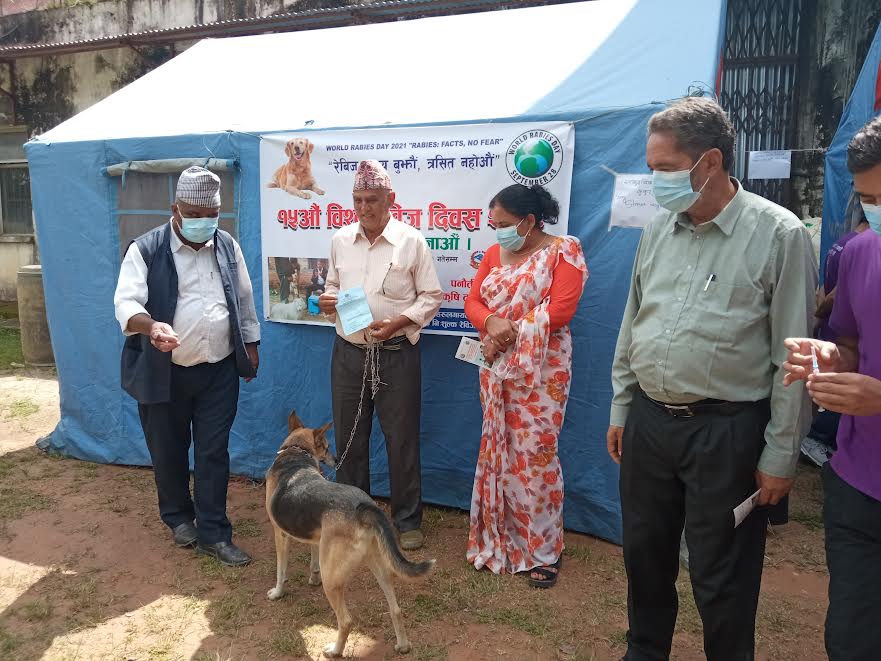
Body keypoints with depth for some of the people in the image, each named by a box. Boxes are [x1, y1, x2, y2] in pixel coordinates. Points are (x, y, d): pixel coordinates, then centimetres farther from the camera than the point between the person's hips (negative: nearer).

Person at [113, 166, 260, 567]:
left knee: (213, 453, 6)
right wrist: (152, 326, -40)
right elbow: (126, 302, -20)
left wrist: (251, 344, 14)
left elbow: (244, 300, 13)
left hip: (219, 371, 2)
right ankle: (178, 517, 37)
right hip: (164, 373, -2)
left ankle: (213, 533, 16)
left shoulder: (228, 247, 4)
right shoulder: (146, 250, -9)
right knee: (169, 451, 14)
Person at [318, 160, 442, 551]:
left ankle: (408, 520, 24)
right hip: (348, 353, 4)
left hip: (396, 354, -4)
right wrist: (327, 302, -5)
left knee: (402, 440, 6)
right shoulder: (340, 240, 7)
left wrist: (399, 322, -18)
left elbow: (431, 297, -3)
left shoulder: (412, 241, -6)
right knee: (349, 438, 14)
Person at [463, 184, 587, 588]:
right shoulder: (495, 254, 12)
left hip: (540, 370, -6)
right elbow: (473, 301, 6)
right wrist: (492, 323, -15)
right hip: (497, 368, 6)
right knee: (497, 451, 10)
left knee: (535, 455, -4)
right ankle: (500, 538, 25)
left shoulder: (563, 251, -5)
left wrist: (511, 331, -13)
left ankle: (544, 550, 10)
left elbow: (560, 311, -15)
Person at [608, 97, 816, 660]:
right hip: (648, 421, 6)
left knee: (721, 577, 9)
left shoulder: (778, 234, -10)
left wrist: (781, 455, -8)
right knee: (645, 554, 19)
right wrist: (621, 409, 14)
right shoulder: (658, 231, 6)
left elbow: (793, 357, -9)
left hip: (726, 431, -5)